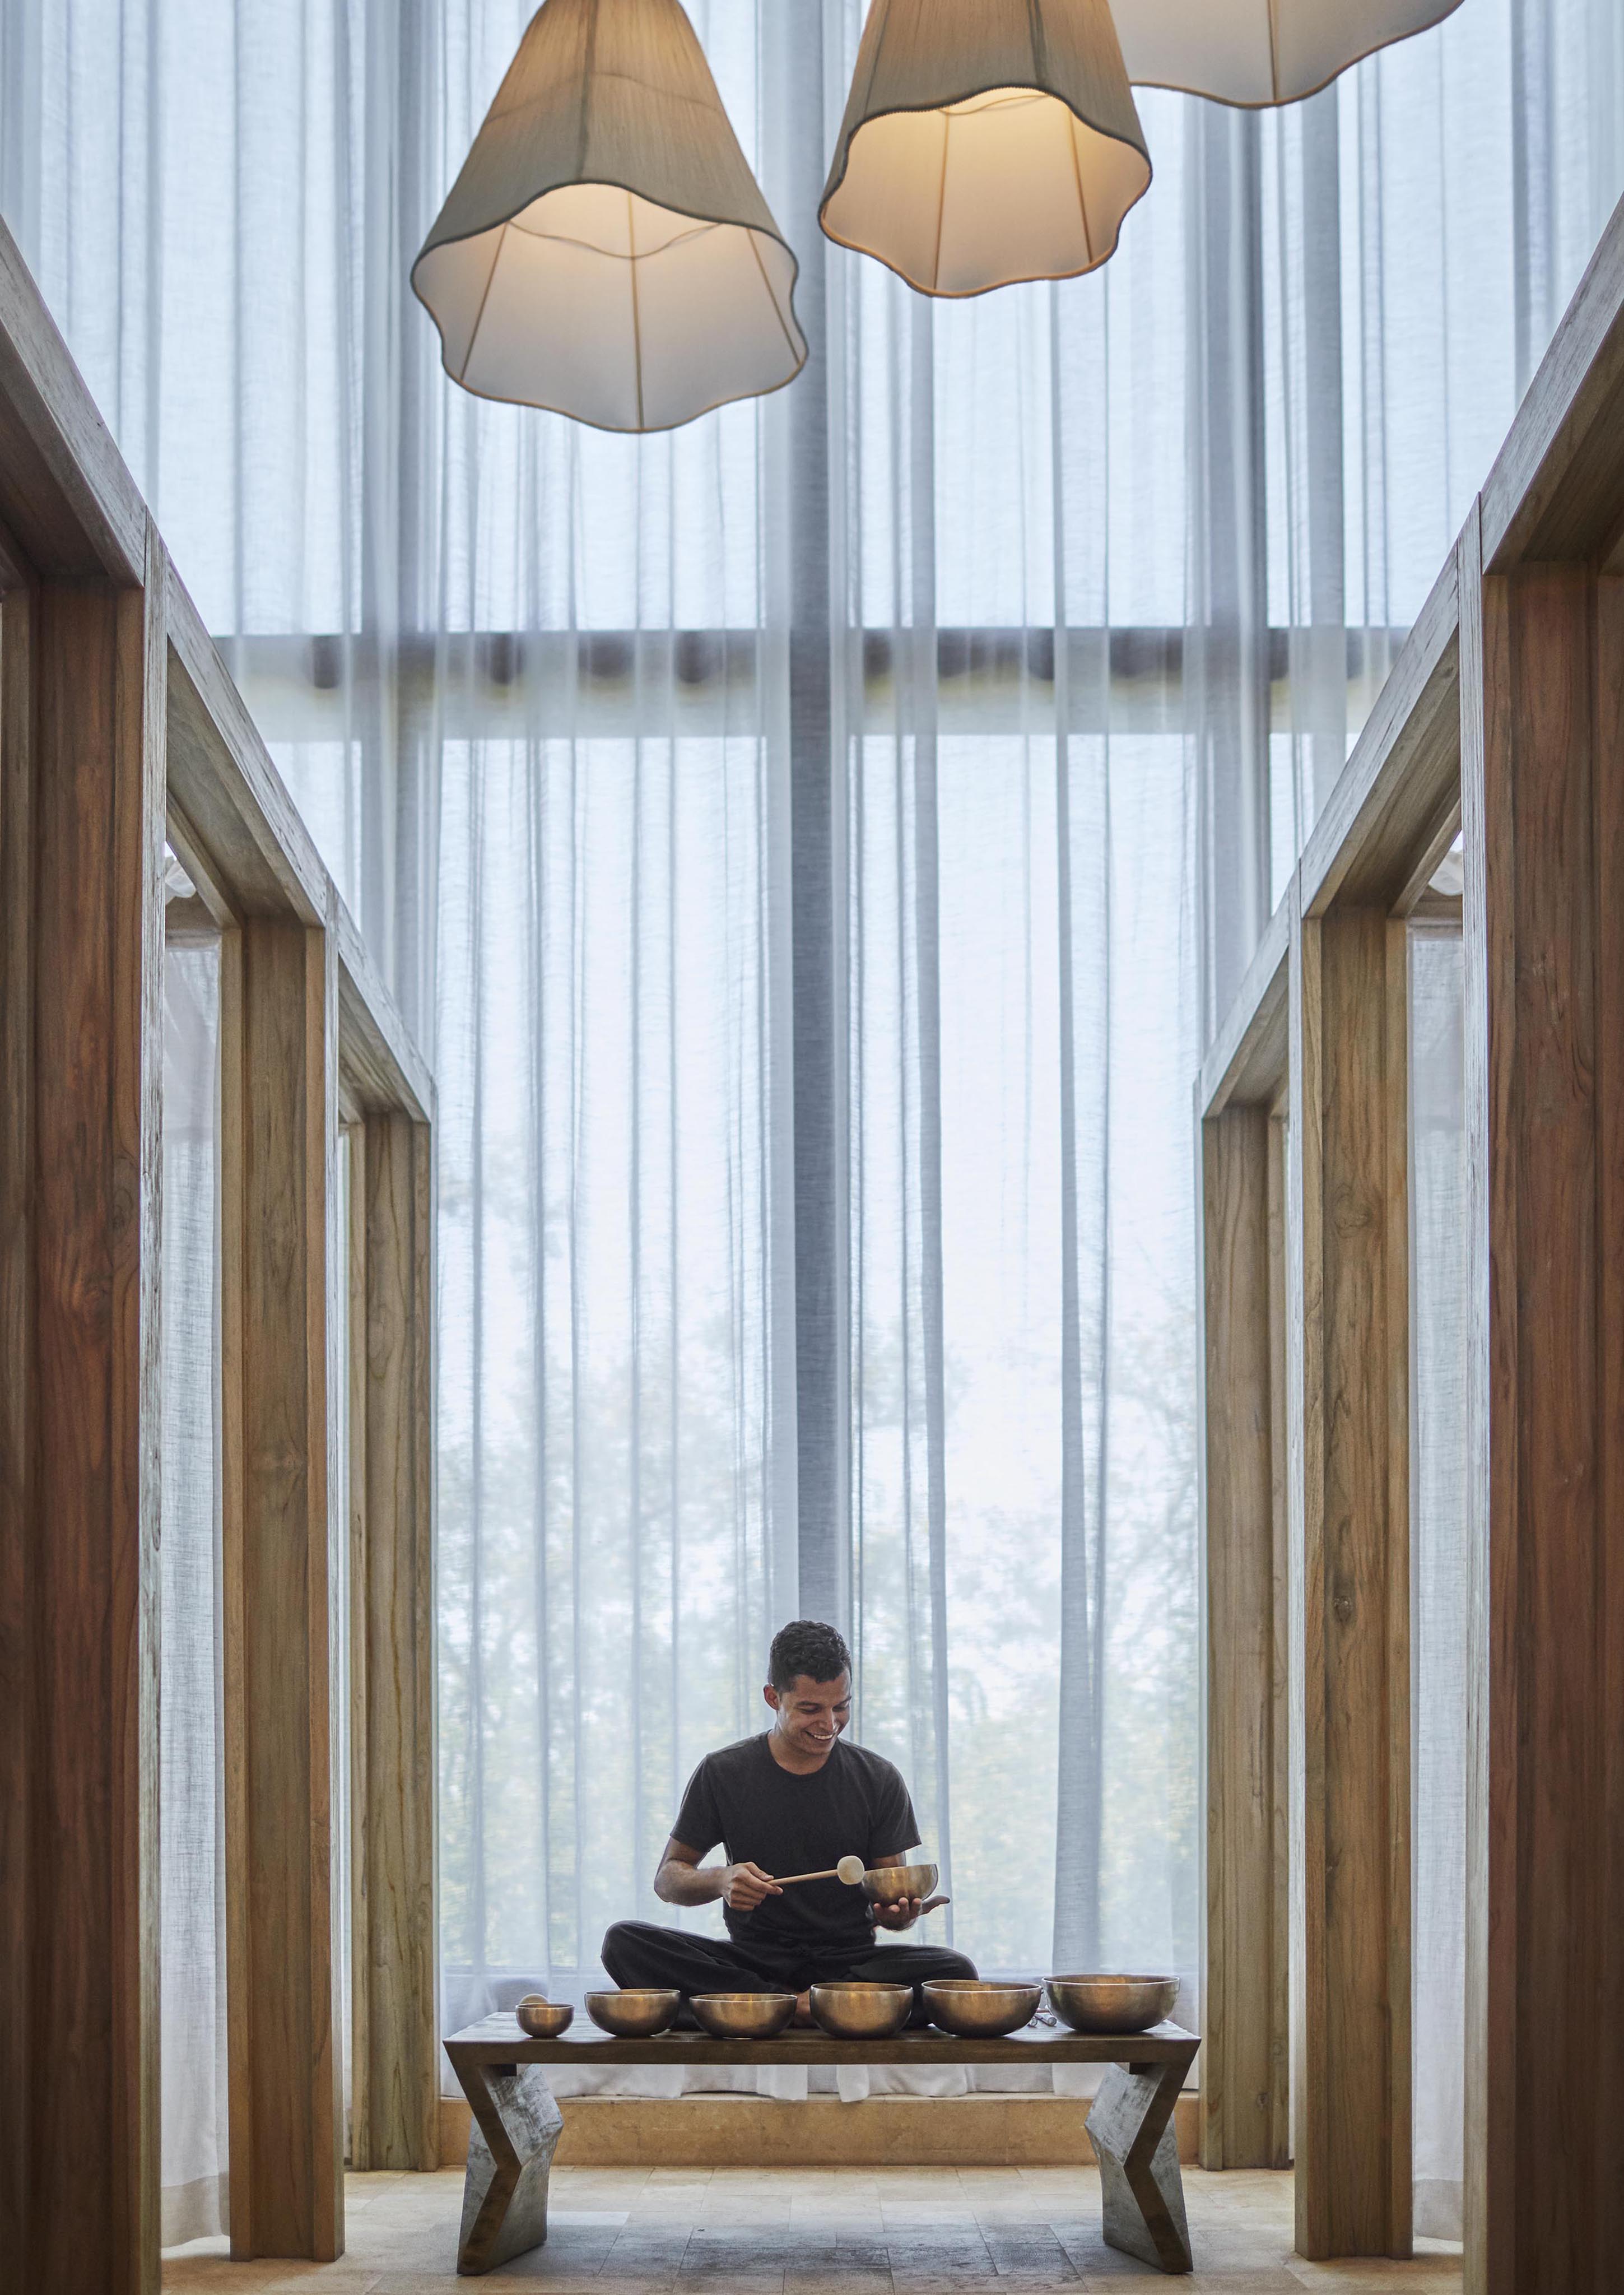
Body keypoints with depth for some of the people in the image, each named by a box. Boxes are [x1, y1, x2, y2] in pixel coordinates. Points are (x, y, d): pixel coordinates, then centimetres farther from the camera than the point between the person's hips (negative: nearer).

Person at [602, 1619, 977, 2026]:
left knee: (956, 1972, -31)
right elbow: (667, 1879, 5)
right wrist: (720, 1881, -18)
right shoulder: (723, 1774, 2)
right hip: (754, 1959, 0)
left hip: (849, 1960, 0)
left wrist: (897, 1911, -20)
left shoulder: (879, 1781, 3)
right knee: (624, 1943, -26)